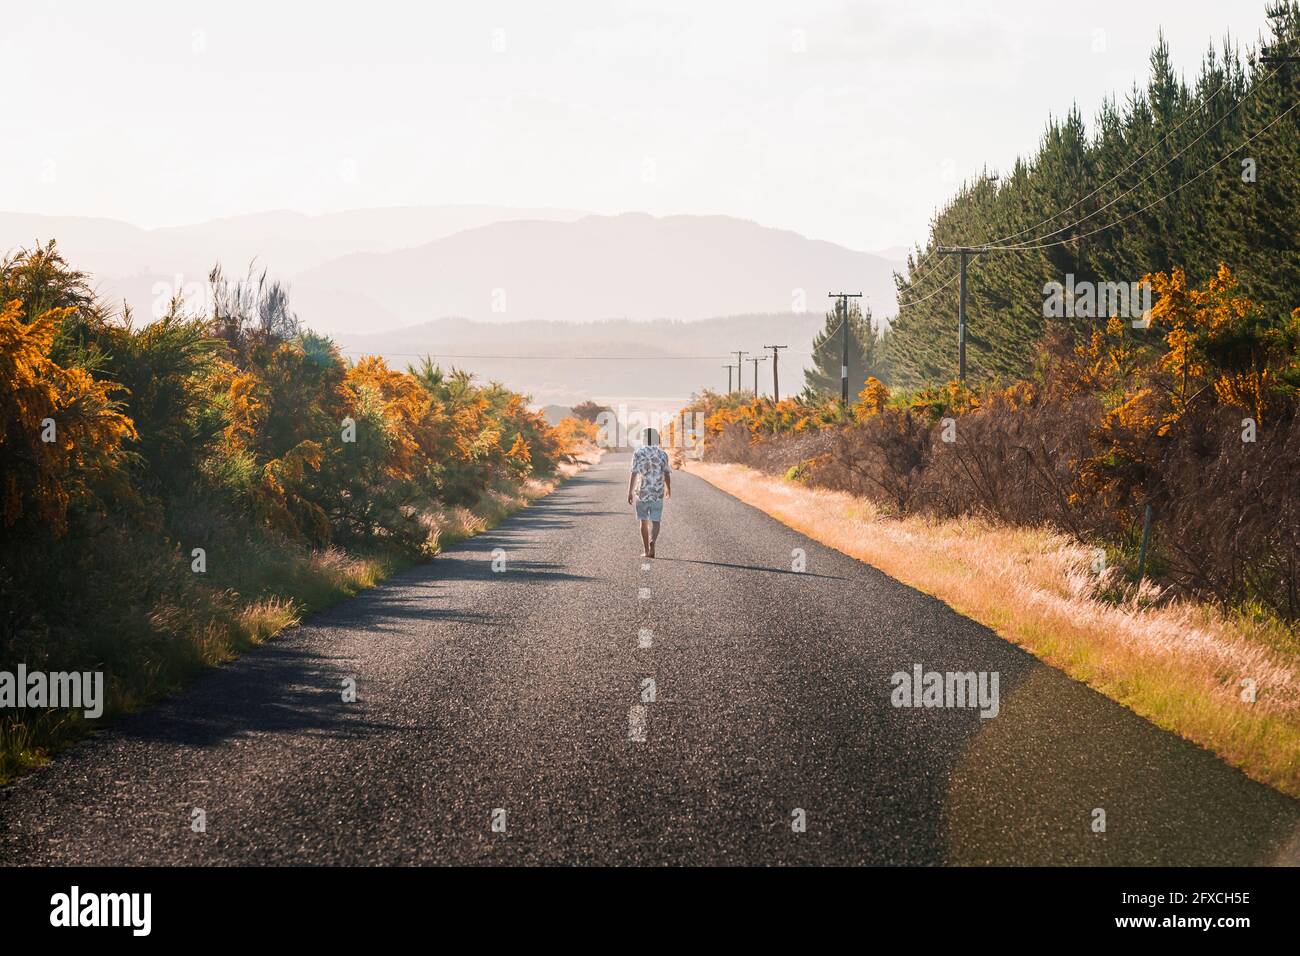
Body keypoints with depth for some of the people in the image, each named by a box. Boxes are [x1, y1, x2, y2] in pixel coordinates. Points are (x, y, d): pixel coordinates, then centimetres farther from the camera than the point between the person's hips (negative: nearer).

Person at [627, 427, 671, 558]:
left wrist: (629, 493, -11)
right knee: (655, 521, 1)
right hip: (657, 493, 1)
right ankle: (652, 542, -27)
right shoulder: (662, 454, -1)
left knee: (644, 522, 13)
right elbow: (667, 474, 4)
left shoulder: (638, 453, -6)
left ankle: (646, 551, 17)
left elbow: (634, 474, -12)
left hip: (642, 492, 0)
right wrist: (668, 488, 22)